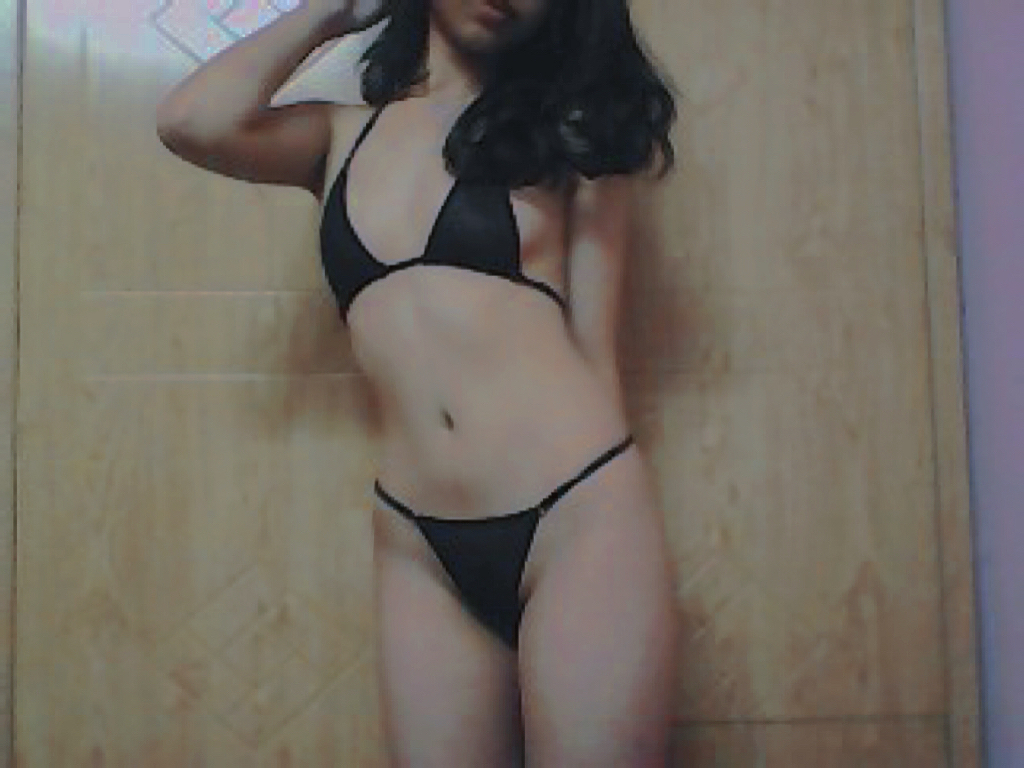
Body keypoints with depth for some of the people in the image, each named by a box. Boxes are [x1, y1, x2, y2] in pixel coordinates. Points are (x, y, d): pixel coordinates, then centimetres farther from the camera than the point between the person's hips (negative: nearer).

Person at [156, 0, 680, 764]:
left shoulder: (565, 125, 8)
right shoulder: (341, 138, 13)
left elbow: (594, 345, 5)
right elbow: (193, 122, -6)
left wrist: (612, 517, 2)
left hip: (581, 520, -2)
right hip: (419, 550, 2)